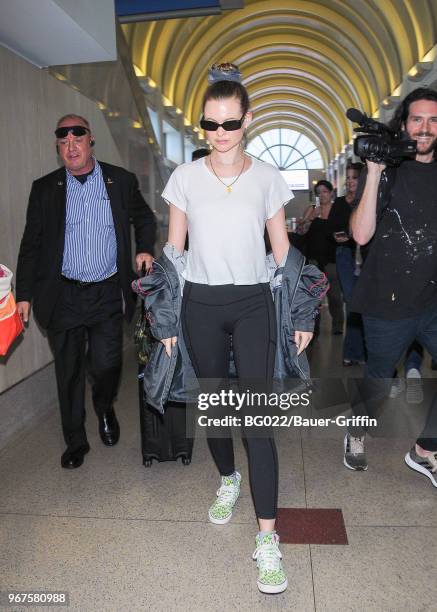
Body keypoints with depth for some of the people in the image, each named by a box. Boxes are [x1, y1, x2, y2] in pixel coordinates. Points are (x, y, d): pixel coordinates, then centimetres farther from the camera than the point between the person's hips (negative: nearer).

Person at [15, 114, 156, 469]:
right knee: (69, 373, 10)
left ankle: (105, 410, 33)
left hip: (107, 294, -1)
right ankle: (75, 442, 30)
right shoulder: (45, 189, 4)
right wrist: (24, 295, 1)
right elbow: (31, 245, 5)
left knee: (106, 365, -4)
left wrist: (145, 250, 1)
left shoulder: (121, 181, 3)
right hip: (63, 296, 1)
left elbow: (144, 218, 19)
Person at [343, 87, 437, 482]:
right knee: (379, 379, 11)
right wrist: (374, 172, -21)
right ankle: (357, 435, 39)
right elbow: (361, 234, -18)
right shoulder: (387, 171, -5)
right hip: (390, 302, -4)